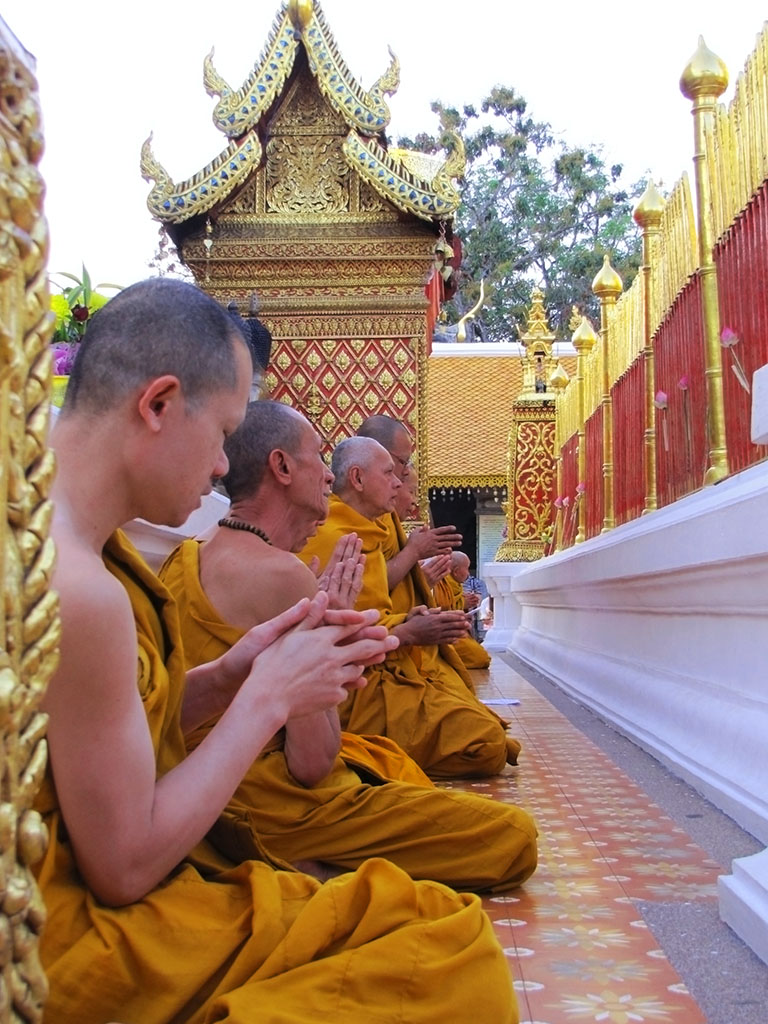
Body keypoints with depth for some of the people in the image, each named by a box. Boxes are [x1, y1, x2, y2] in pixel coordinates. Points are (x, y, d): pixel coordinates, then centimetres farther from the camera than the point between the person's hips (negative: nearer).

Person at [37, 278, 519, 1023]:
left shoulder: (56, 536, 5)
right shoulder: (79, 590, -26)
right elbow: (125, 868, -20)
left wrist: (224, 679, 1)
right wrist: (268, 698, -11)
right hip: (86, 941, -10)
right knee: (447, 940, -11)